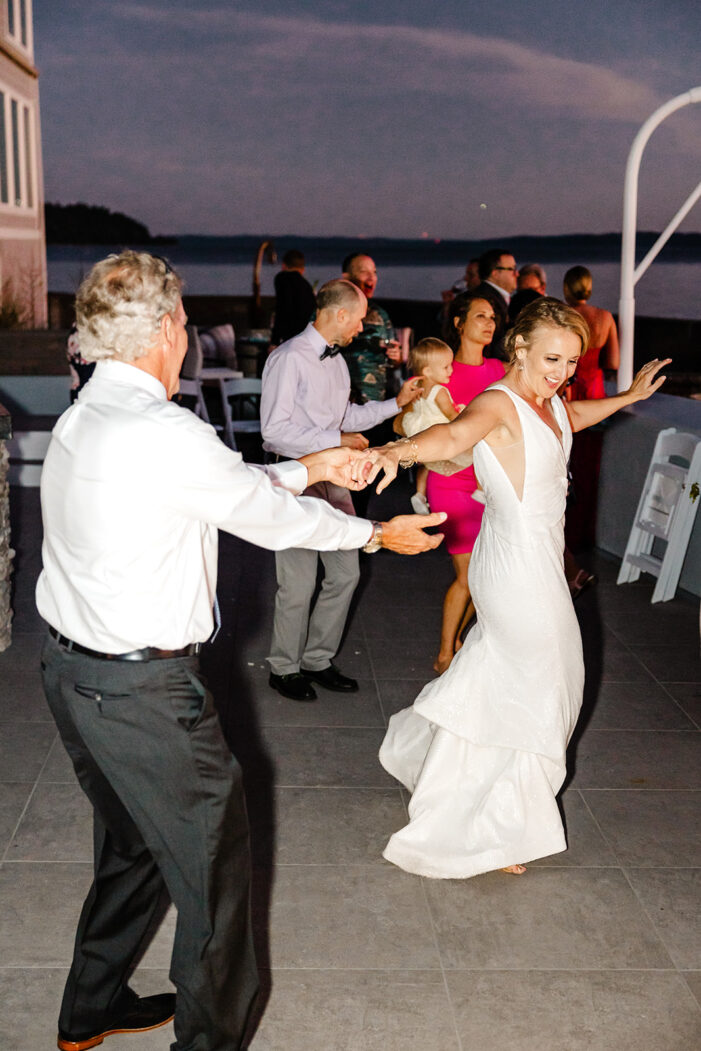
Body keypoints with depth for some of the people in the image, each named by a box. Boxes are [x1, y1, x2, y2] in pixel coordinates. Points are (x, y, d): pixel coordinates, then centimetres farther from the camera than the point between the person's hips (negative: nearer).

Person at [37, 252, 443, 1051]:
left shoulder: (81, 420, 5)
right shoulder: (166, 436, -24)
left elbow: (231, 483, 14)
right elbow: (271, 518, -10)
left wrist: (310, 467, 22)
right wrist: (376, 533, 5)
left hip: (70, 669, 9)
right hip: (143, 692, -9)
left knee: (134, 843, 26)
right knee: (212, 861, 10)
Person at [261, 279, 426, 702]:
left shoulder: (336, 360, 13)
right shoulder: (290, 358, -15)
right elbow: (274, 430, -19)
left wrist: (396, 402, 16)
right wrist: (336, 440, -19)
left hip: (333, 476, 9)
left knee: (346, 573, 12)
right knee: (299, 583, -1)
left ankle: (318, 659, 28)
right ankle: (285, 668, 19)